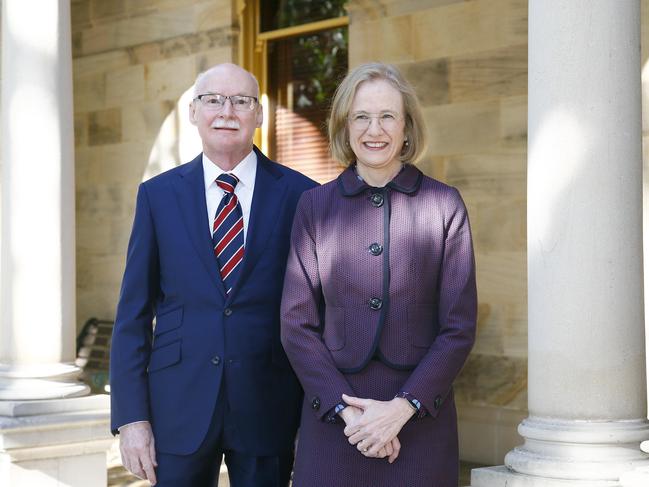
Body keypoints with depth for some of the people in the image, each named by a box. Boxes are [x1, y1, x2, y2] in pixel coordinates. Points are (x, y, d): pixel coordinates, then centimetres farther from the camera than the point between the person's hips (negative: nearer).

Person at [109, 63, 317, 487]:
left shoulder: (299, 194, 0)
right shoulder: (158, 195, 4)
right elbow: (134, 312, 3)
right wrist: (131, 416, -4)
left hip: (268, 409, 0)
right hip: (180, 405, 1)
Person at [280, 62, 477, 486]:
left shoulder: (445, 204, 0)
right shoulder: (314, 206, 4)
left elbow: (459, 328, -2)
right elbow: (297, 325, 1)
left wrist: (402, 407, -12)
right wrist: (346, 409, -10)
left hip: (420, 416, -1)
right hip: (333, 419, 1)